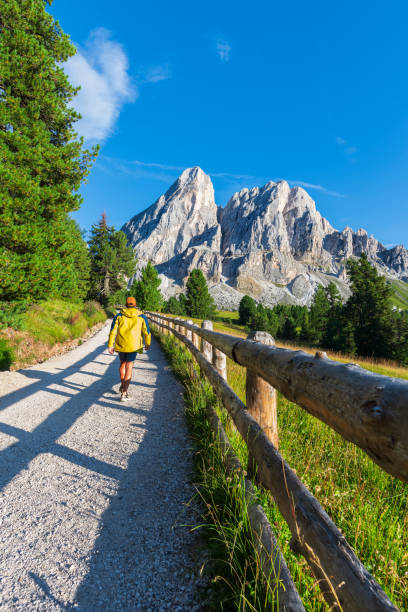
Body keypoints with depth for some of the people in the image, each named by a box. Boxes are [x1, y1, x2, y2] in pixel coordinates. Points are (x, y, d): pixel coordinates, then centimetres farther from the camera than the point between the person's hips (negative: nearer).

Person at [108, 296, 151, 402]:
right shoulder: (142, 317, 2)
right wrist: (147, 344, 20)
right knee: (129, 367, 2)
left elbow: (113, 331, -2)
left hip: (120, 344, 2)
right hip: (133, 345, -2)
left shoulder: (119, 316, 4)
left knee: (123, 363, 24)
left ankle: (123, 386, 37)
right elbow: (146, 332, 6)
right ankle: (124, 394, 0)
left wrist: (110, 345, 0)